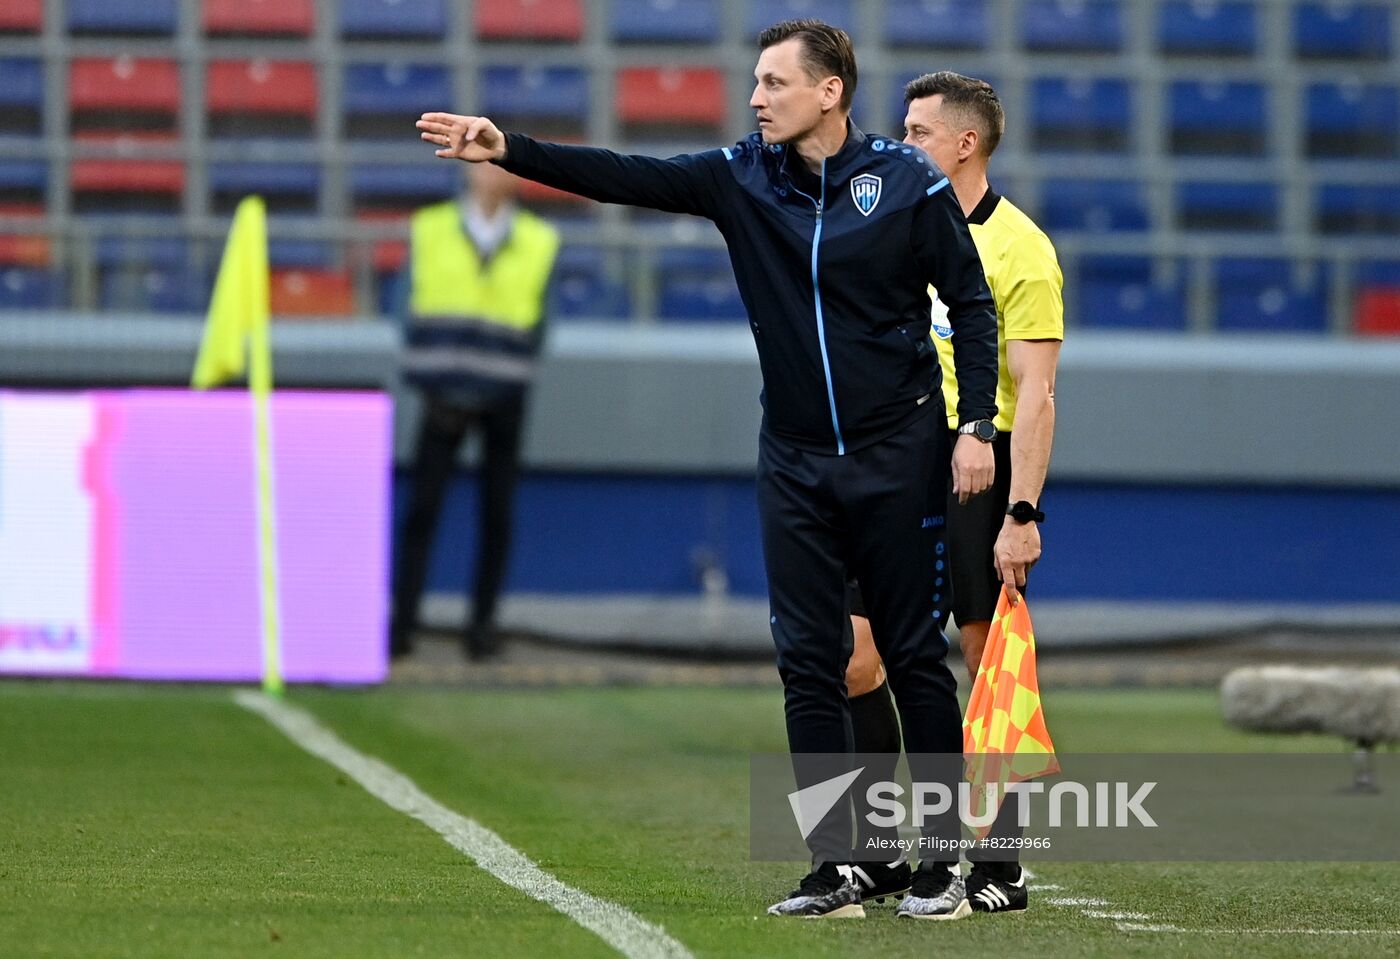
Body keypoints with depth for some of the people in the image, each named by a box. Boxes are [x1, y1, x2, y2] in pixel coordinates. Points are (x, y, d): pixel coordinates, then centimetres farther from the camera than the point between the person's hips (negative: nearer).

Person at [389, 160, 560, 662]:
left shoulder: (538, 241, 7)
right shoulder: (429, 230, 6)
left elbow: (538, 321, 8)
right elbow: (411, 306, 4)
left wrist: (510, 373, -3)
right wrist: (429, 382, -5)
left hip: (503, 396, 1)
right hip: (444, 393, -1)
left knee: (496, 513, 2)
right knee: (422, 507, -6)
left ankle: (482, 622, 9)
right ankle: (402, 620, -4)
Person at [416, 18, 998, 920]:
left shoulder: (907, 180, -7)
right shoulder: (741, 177, 1)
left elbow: (972, 301, -2)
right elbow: (623, 177, -6)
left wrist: (976, 424, -8)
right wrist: (508, 151, -18)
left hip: (897, 454, -4)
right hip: (796, 460, 4)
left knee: (915, 655, 2)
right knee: (809, 662, 1)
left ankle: (946, 862, 9)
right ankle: (835, 870, 5)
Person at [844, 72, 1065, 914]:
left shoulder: (1019, 249, -8)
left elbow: (1036, 393, -13)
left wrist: (1022, 514, -19)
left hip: (981, 471, -6)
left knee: (990, 668, -2)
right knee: (854, 661, -1)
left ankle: (998, 866, 6)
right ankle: (878, 857, 8)